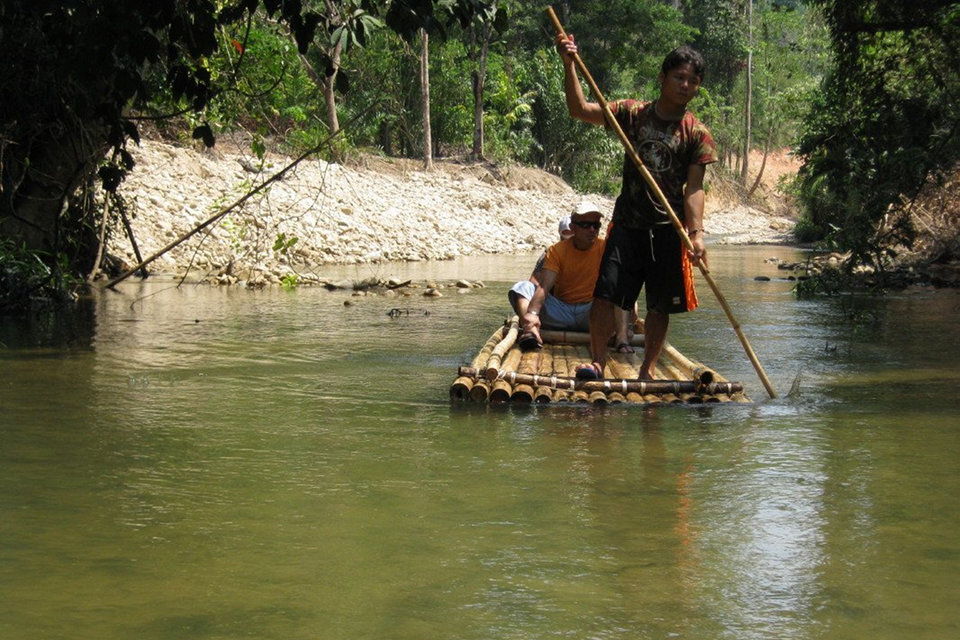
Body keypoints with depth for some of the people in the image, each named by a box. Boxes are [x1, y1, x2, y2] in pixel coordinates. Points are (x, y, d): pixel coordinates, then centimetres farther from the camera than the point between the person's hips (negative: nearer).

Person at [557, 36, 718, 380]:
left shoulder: (698, 135, -1)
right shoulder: (633, 114, 4)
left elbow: (694, 189, -7)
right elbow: (580, 110, -1)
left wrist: (696, 232, -21)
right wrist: (569, 65, -13)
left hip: (668, 229, -1)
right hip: (627, 224, 1)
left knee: (659, 306, 4)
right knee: (605, 293, -9)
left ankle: (648, 369, 15)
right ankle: (597, 362, -2)